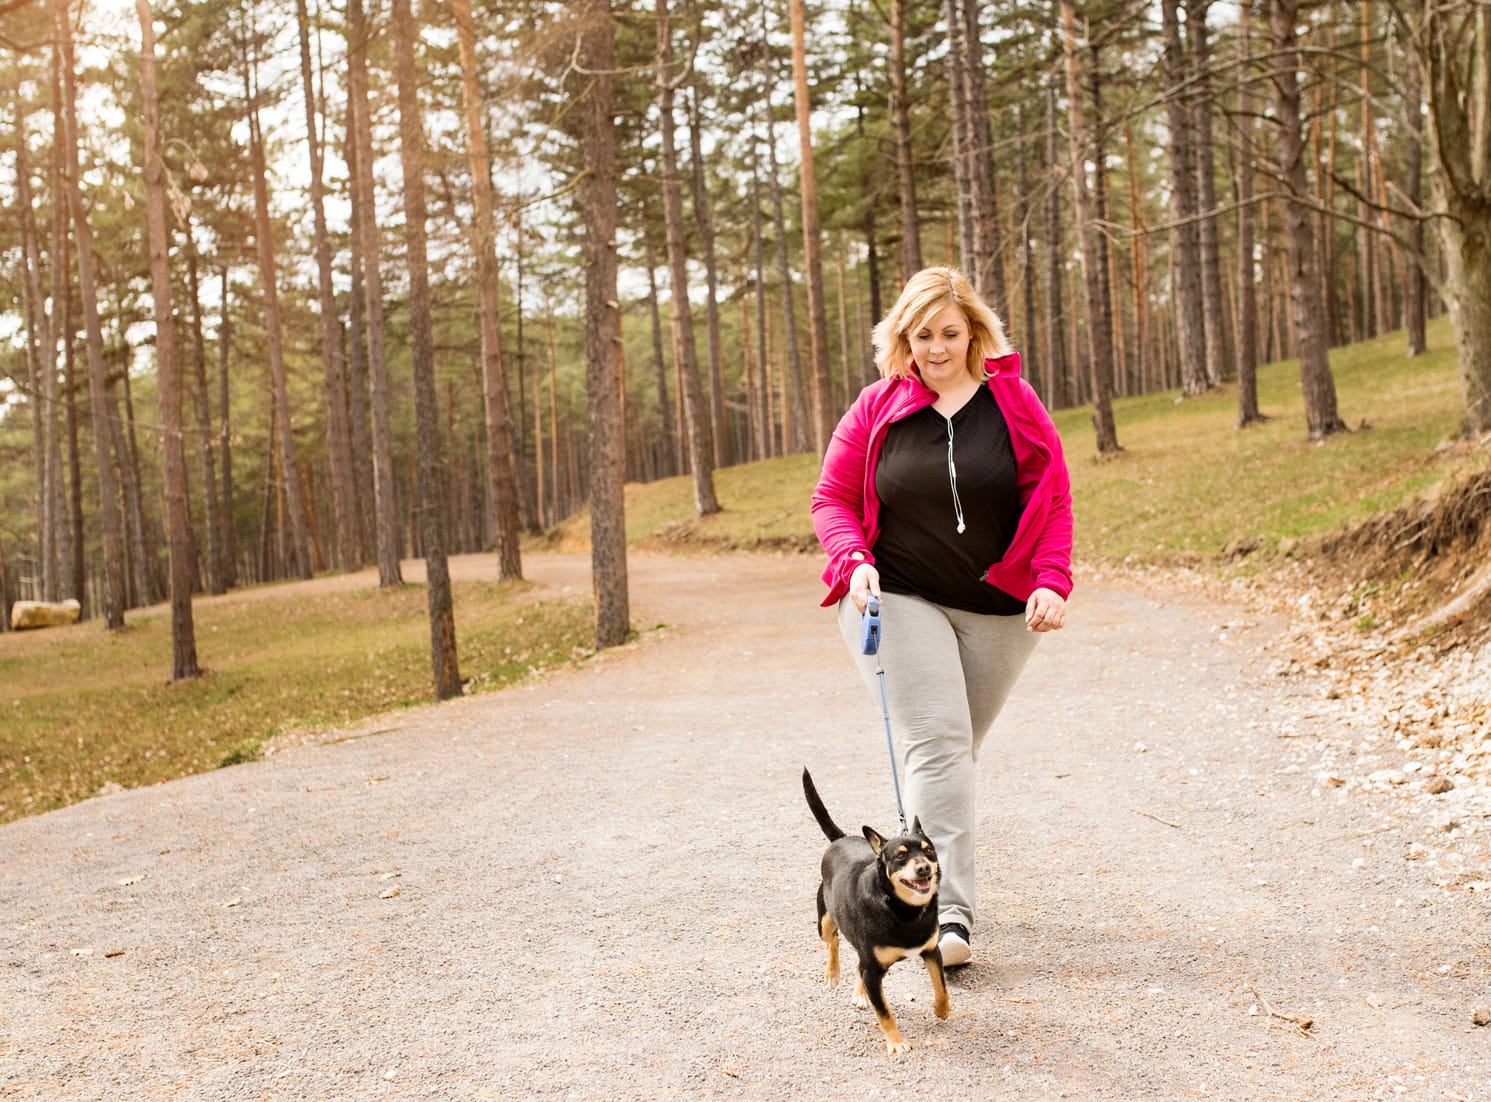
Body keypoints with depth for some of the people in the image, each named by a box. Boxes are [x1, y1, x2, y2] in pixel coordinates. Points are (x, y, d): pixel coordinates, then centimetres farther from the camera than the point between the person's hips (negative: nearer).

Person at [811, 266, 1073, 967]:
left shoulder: (1016, 403, 1)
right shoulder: (876, 409, 0)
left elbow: (1053, 501, 2)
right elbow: (832, 500, 5)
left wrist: (1051, 582, -11)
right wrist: (853, 561, -13)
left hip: (998, 608, 2)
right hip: (897, 599, -2)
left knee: (956, 746, 12)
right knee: (934, 741, -15)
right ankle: (949, 911, -18)